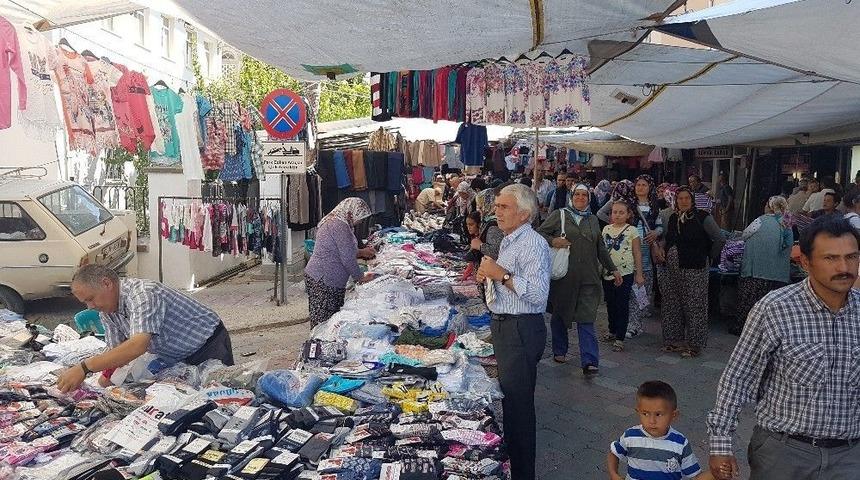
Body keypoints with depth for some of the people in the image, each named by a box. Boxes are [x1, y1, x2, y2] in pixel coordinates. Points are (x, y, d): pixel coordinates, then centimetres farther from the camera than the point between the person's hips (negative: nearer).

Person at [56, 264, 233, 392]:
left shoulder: (142, 293, -30)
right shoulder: (106, 310, -2)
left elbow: (138, 345, -42)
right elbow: (116, 351, 1)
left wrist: (84, 368, -44)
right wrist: (106, 377, -20)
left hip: (209, 345, -8)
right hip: (176, 360, 8)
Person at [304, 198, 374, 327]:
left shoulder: (330, 220, 16)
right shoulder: (340, 225, -16)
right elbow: (347, 258, -16)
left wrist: (362, 252, 26)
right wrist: (360, 277, -4)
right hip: (324, 280, -10)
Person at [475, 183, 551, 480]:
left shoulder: (533, 244, -17)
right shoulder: (509, 241, 15)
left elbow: (538, 294, -28)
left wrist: (502, 275, -22)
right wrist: (488, 275, 10)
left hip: (521, 330, -10)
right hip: (504, 327, 10)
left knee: (518, 403, -2)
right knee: (509, 398, 20)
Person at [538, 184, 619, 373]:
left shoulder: (593, 220, 16)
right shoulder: (559, 215, 4)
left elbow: (601, 248, 22)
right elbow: (540, 233, 1)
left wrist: (612, 269, 20)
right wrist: (552, 241, -17)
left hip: (588, 277, 2)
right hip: (563, 276, -2)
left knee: (586, 319, -5)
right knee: (560, 315, 11)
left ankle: (589, 361, -8)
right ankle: (559, 351, 28)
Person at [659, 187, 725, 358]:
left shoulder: (702, 217, -7)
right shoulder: (673, 218, 10)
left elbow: (719, 240, -7)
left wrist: (707, 257, -1)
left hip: (694, 270, -6)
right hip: (673, 270, 6)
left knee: (694, 307, -1)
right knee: (672, 305, 11)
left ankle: (694, 345, 9)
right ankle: (674, 340, 23)